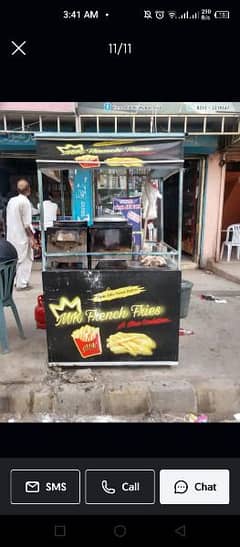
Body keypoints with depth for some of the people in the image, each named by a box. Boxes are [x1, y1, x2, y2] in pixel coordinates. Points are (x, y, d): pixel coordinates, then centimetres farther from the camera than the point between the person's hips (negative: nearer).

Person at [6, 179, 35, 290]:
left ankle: (15, 281, 23)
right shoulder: (25, 202, -14)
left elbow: (8, 220, 13)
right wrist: (31, 237, -12)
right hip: (22, 236, -7)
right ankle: (22, 283, 4)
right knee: (25, 259, 2)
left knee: (15, 259, 15)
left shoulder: (11, 200, 8)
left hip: (11, 235, 7)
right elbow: (26, 223, -17)